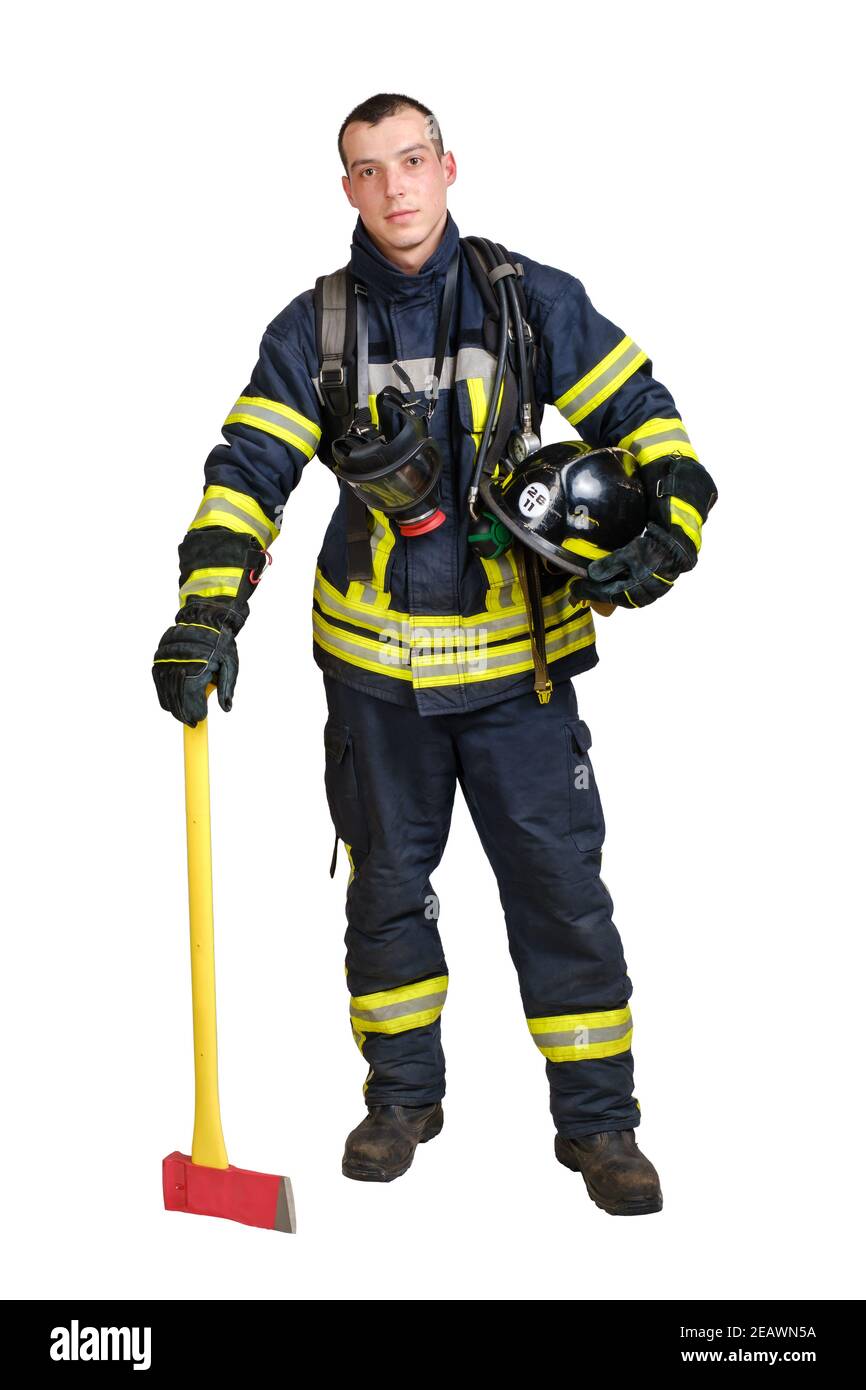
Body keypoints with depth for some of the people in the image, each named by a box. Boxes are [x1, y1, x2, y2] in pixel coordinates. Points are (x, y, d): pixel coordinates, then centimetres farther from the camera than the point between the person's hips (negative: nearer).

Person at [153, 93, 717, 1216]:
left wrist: (673, 525, -15)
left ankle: (598, 1121, 15)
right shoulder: (314, 329, 1)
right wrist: (209, 609, -19)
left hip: (517, 657, -1)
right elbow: (250, 468, -5)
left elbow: (643, 417, 3)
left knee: (561, 887, 0)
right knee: (387, 883, 13)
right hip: (376, 663, 1)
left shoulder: (534, 301, 0)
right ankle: (404, 1096, 31)